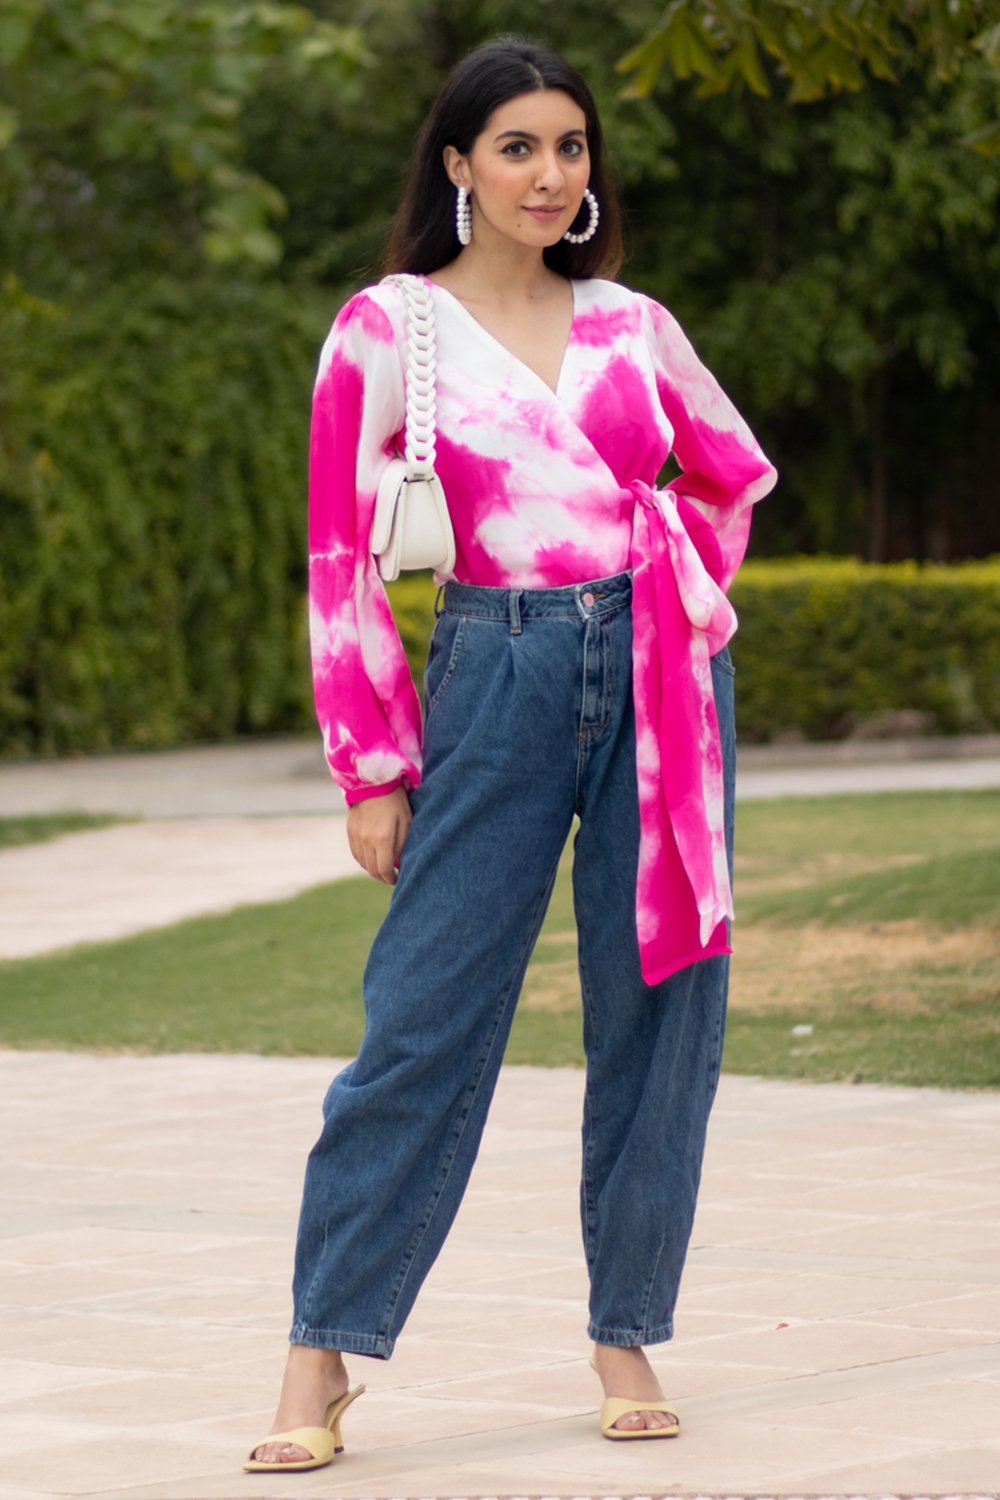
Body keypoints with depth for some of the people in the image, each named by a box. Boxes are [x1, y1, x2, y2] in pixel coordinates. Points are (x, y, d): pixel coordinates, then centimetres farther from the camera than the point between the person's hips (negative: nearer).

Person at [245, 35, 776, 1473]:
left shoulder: (631, 325, 9)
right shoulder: (386, 330, 0)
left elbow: (732, 469, 27)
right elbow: (341, 558, 0)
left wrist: (682, 600, 12)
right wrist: (373, 771, -2)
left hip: (661, 677, 3)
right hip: (500, 679, -3)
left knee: (658, 1008, 3)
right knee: (424, 1018, -6)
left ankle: (627, 1337, 14)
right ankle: (321, 1357, 0)